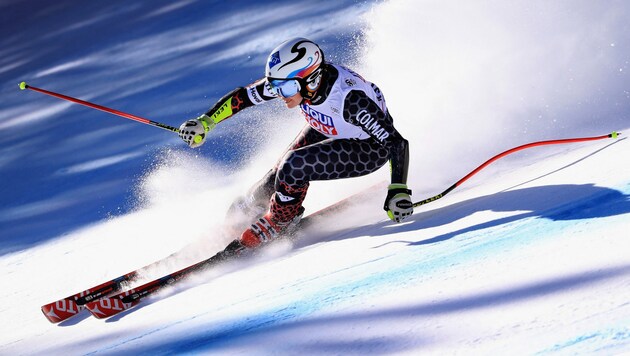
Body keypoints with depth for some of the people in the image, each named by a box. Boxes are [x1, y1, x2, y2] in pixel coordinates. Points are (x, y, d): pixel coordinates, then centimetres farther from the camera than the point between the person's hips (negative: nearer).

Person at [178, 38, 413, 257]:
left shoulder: (349, 98, -40)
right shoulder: (290, 79, -23)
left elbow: (396, 143, -35)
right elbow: (243, 96, -8)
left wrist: (399, 192, -44)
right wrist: (205, 122, -13)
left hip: (369, 148, -6)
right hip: (325, 130, 6)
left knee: (293, 167, -25)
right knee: (278, 178, -8)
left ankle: (272, 227, -2)